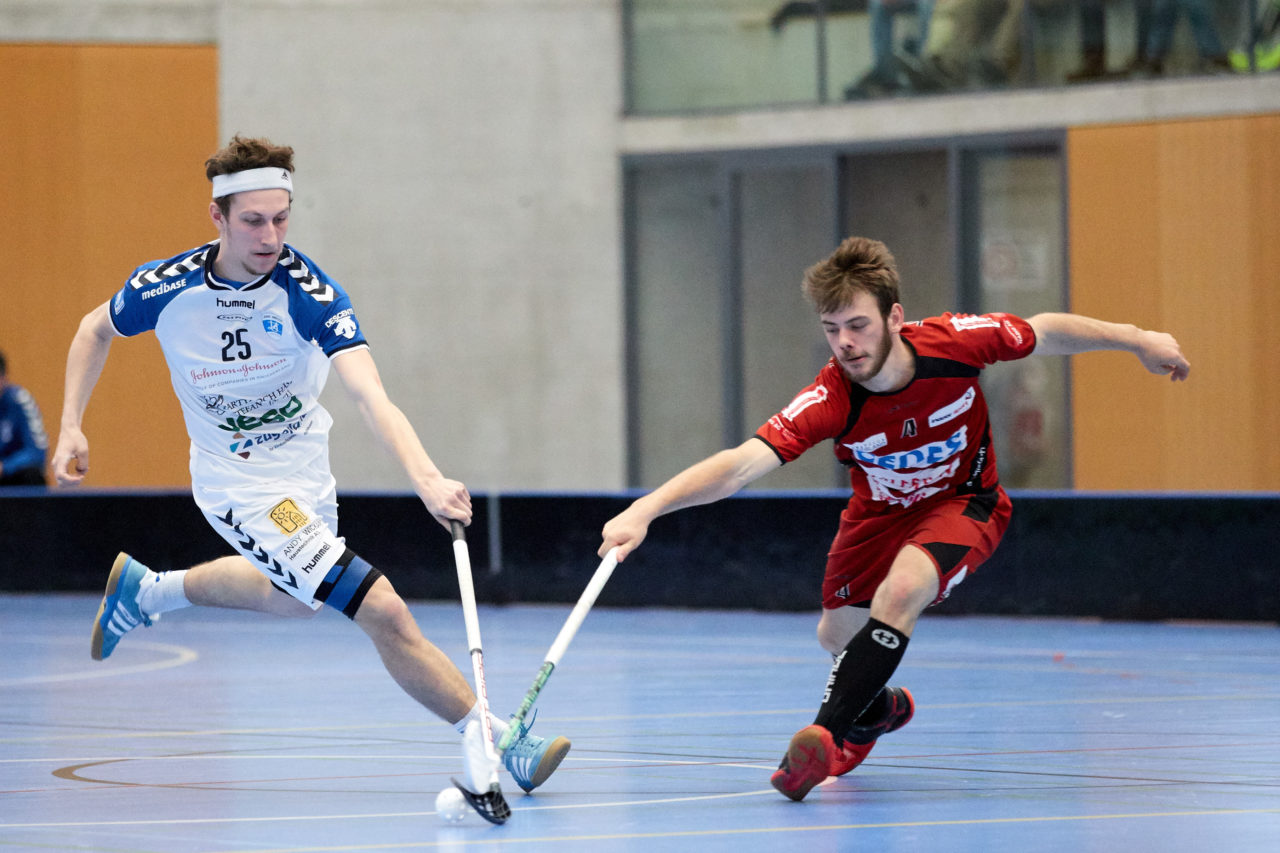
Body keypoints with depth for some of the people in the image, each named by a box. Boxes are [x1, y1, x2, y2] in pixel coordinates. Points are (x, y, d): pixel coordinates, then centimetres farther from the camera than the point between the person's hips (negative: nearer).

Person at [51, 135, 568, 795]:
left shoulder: (309, 292, -23)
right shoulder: (166, 288, -21)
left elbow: (369, 395, -37)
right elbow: (96, 330, 4)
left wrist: (425, 477, -53)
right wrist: (70, 427, -4)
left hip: (306, 472, 4)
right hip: (240, 487, -4)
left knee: (295, 598, 31)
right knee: (383, 612, -17)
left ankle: (146, 590, 52)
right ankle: (497, 740, -10)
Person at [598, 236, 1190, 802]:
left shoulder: (955, 341, -32)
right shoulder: (831, 400, -35)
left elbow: (1045, 333, -11)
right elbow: (742, 463, -46)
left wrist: (1140, 340, -2)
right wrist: (645, 509, -60)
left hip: (963, 501, -2)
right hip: (879, 514, 2)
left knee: (901, 590, -30)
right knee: (838, 634, 14)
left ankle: (829, 734, -26)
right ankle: (878, 707, 51)